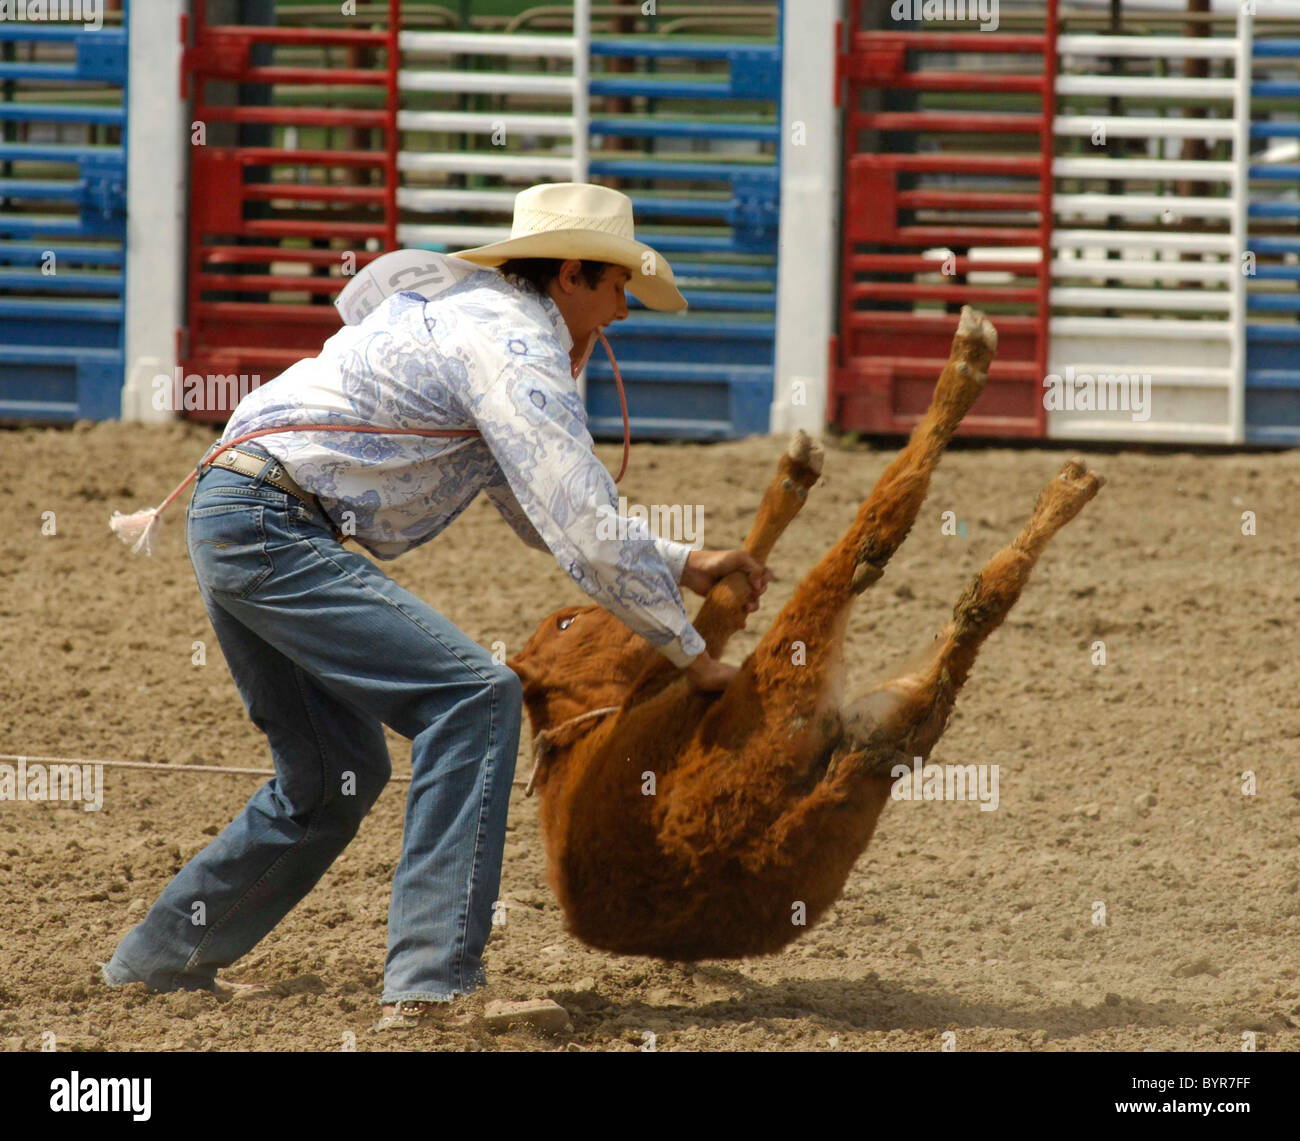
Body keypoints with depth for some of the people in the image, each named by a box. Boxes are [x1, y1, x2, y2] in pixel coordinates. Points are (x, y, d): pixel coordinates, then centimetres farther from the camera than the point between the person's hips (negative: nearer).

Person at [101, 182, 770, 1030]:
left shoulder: (481, 322, 22)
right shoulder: (518, 350, -11)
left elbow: (548, 518, 30)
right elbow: (589, 540, -16)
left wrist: (684, 564, 25)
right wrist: (690, 651, -4)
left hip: (229, 525, 11)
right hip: (270, 526, -11)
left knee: (332, 778, 21)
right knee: (476, 697, -17)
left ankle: (157, 963, 34)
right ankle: (432, 981, -22)